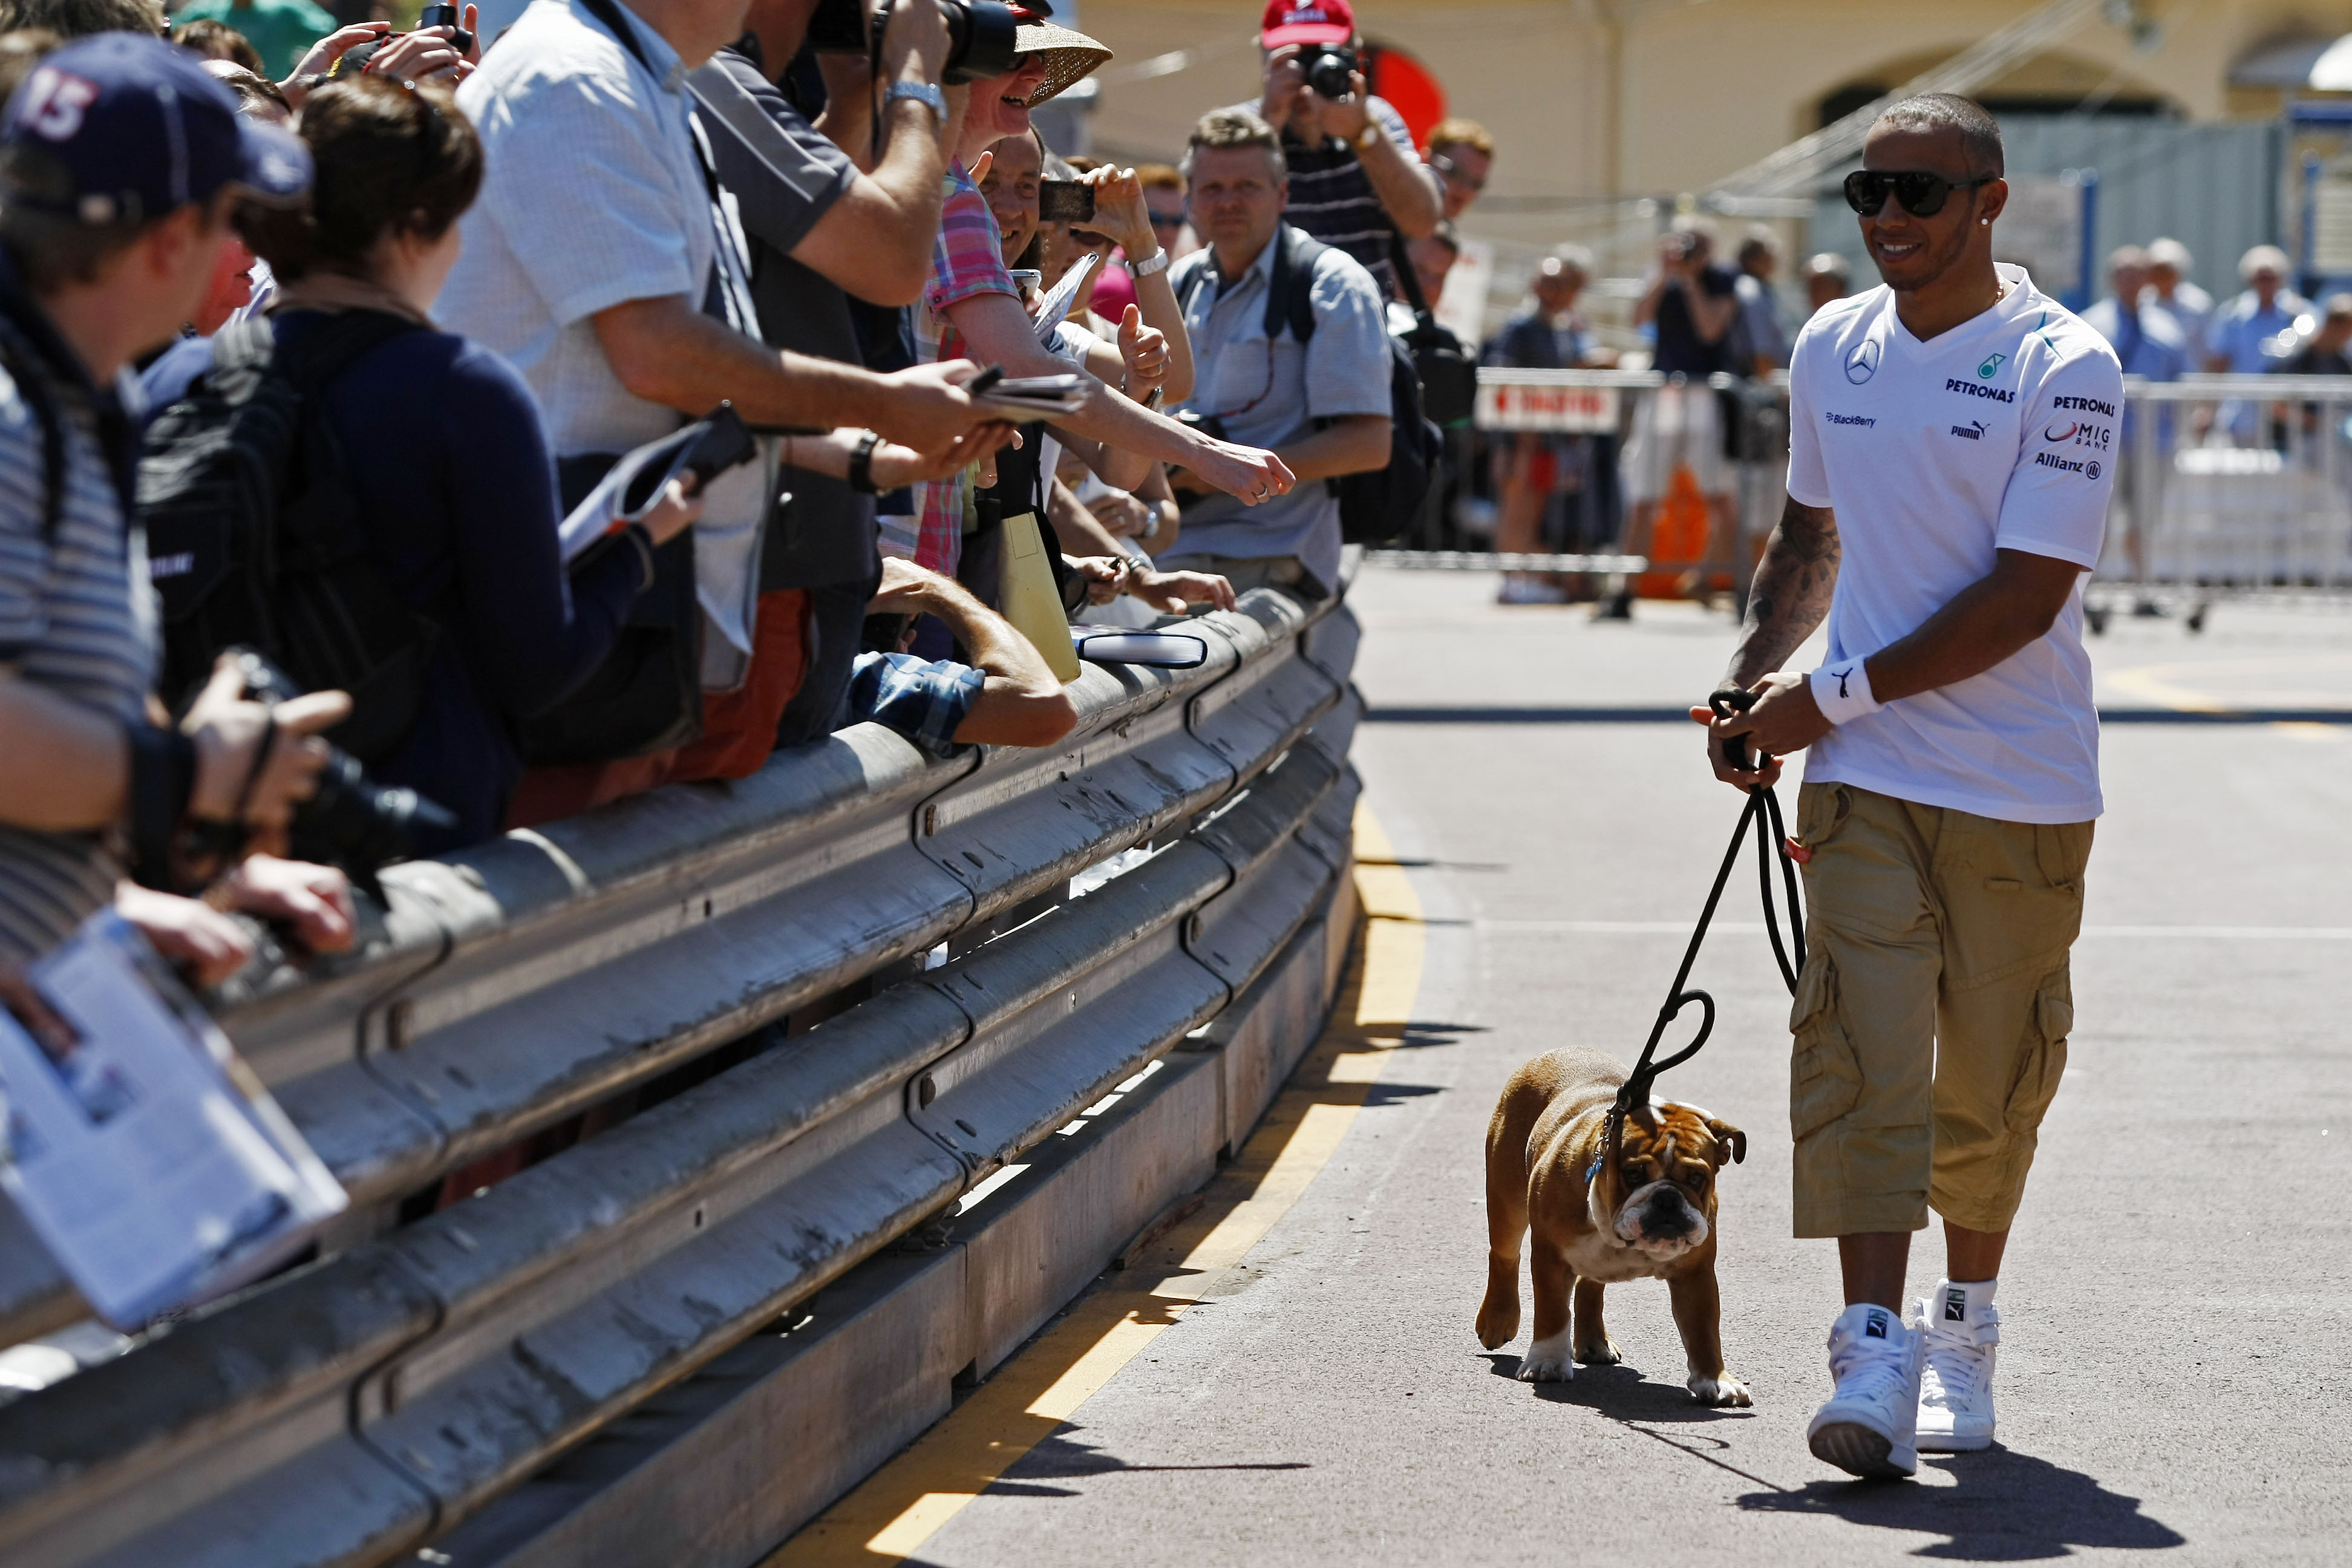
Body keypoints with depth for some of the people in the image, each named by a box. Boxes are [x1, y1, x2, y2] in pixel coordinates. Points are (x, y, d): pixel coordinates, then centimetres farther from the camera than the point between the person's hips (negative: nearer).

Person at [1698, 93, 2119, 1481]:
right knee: (1862, 1051, -11)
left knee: (1990, 1078, 7)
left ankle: (1966, 1331, 26)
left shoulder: (2064, 366, -10)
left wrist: (1836, 696, -14)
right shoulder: (1834, 348, 8)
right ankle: (1877, 1355, -16)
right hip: (1864, 777, 3)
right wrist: (1753, 684, 10)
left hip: (2019, 788, -3)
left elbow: (2024, 596, -16)